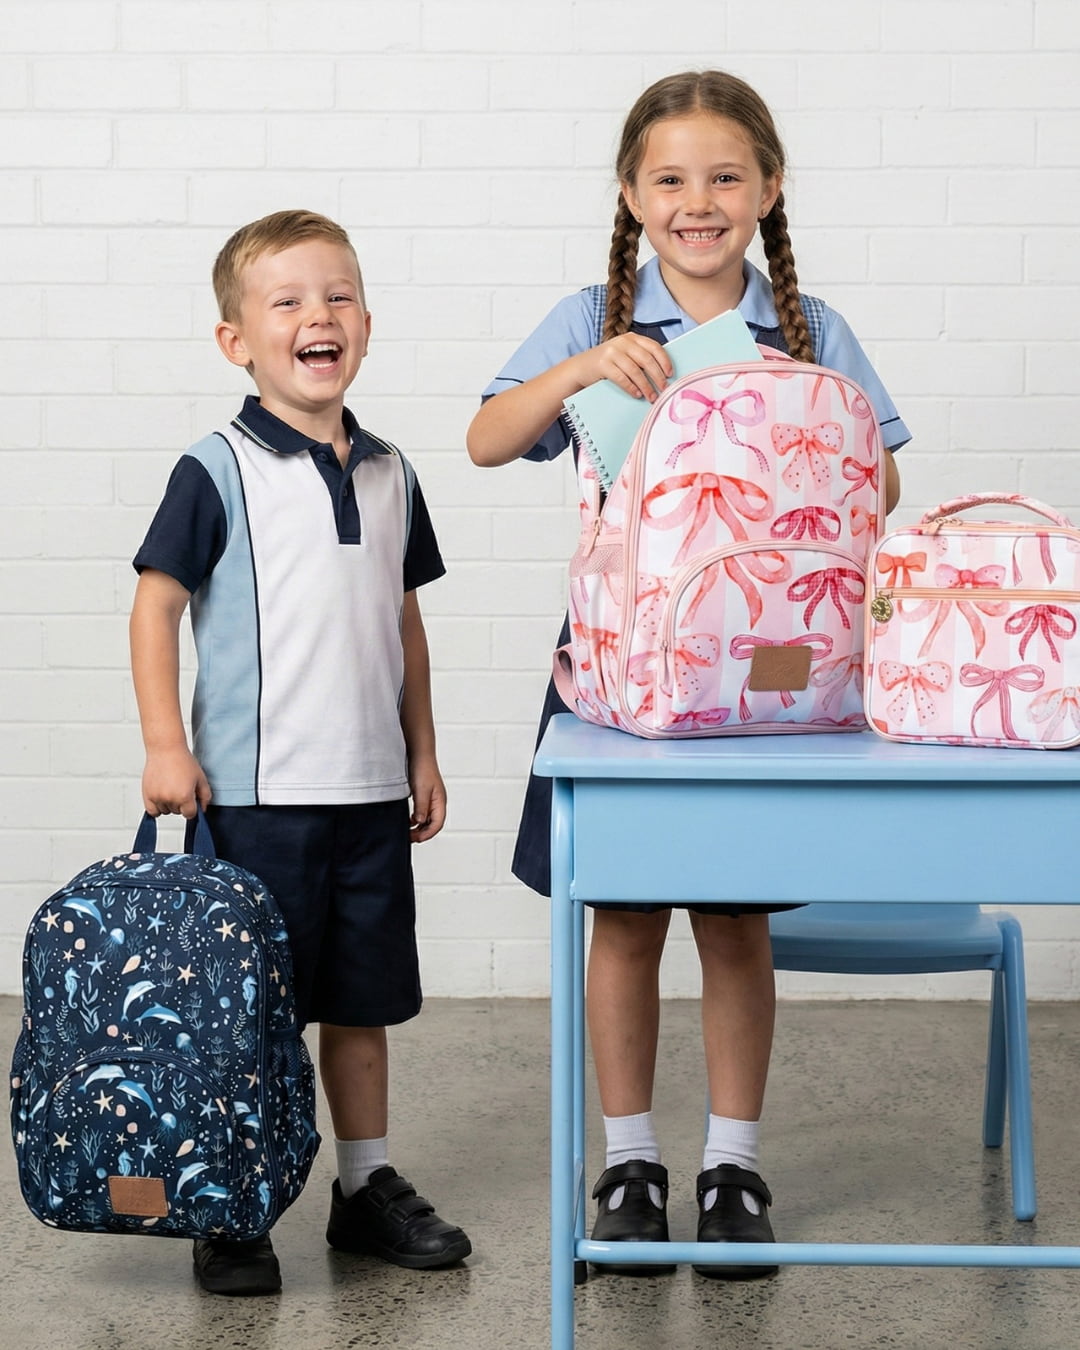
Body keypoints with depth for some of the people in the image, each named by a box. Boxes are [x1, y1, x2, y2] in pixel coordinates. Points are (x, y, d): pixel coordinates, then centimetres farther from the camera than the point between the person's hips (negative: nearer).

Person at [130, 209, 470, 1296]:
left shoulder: (388, 474, 9)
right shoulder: (218, 471, -6)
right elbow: (155, 604, -7)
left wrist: (422, 753, 14)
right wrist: (165, 745, -15)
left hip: (371, 789, 5)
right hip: (254, 789, -5)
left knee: (362, 999, 14)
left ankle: (367, 1187, 28)